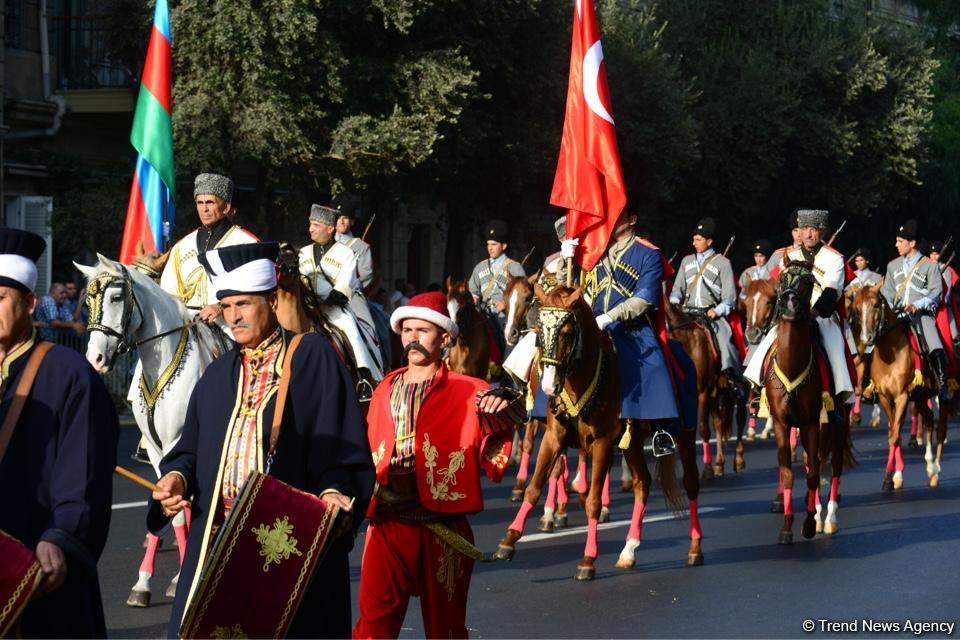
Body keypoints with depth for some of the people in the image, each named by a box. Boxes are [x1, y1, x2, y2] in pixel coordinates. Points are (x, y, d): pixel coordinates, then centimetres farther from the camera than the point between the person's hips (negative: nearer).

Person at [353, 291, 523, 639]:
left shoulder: (468, 393, 1)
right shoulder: (385, 390, 12)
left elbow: (493, 461, -9)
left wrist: (499, 419, -26)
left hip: (443, 526, -2)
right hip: (388, 522, 2)